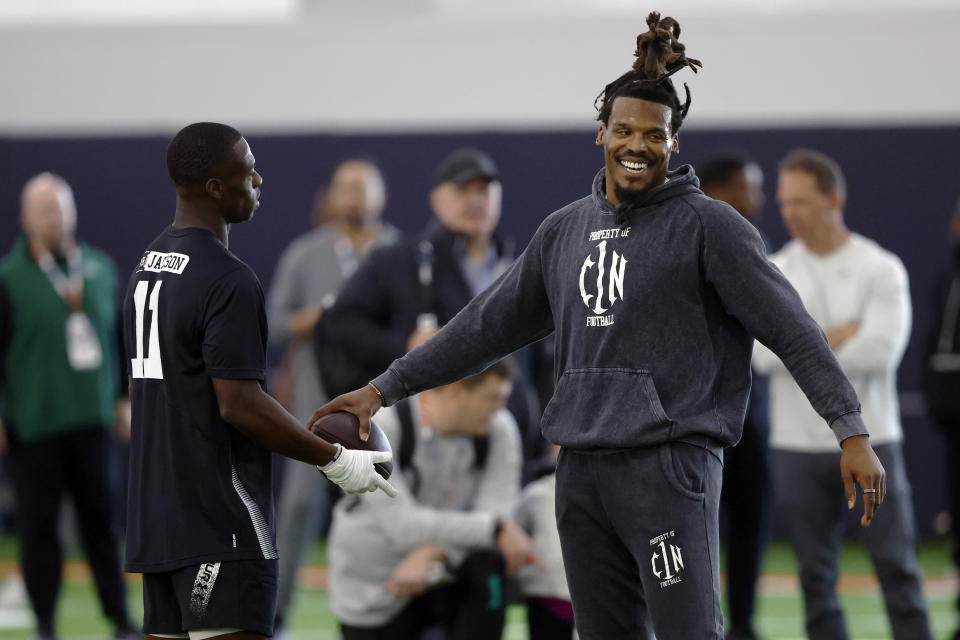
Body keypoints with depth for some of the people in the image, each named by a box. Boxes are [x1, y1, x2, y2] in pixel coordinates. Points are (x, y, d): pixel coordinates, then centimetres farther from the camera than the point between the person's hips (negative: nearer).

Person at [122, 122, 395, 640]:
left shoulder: (147, 263, 14)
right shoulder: (228, 281, -15)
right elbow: (239, 404, -19)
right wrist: (335, 461, -9)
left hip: (155, 514, 9)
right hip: (220, 520, -9)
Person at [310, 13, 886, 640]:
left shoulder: (708, 225, -3)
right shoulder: (565, 230, 15)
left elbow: (790, 326, -8)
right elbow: (487, 324, 21)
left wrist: (852, 430, -16)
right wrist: (384, 388, 20)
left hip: (669, 465, -6)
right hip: (582, 471, 6)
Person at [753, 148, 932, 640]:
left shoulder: (880, 268, -3)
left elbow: (881, 349, -17)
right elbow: (763, 352, -9)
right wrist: (841, 335, -13)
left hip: (871, 440, -3)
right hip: (798, 446, 3)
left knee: (897, 569, -2)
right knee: (816, 577, 6)